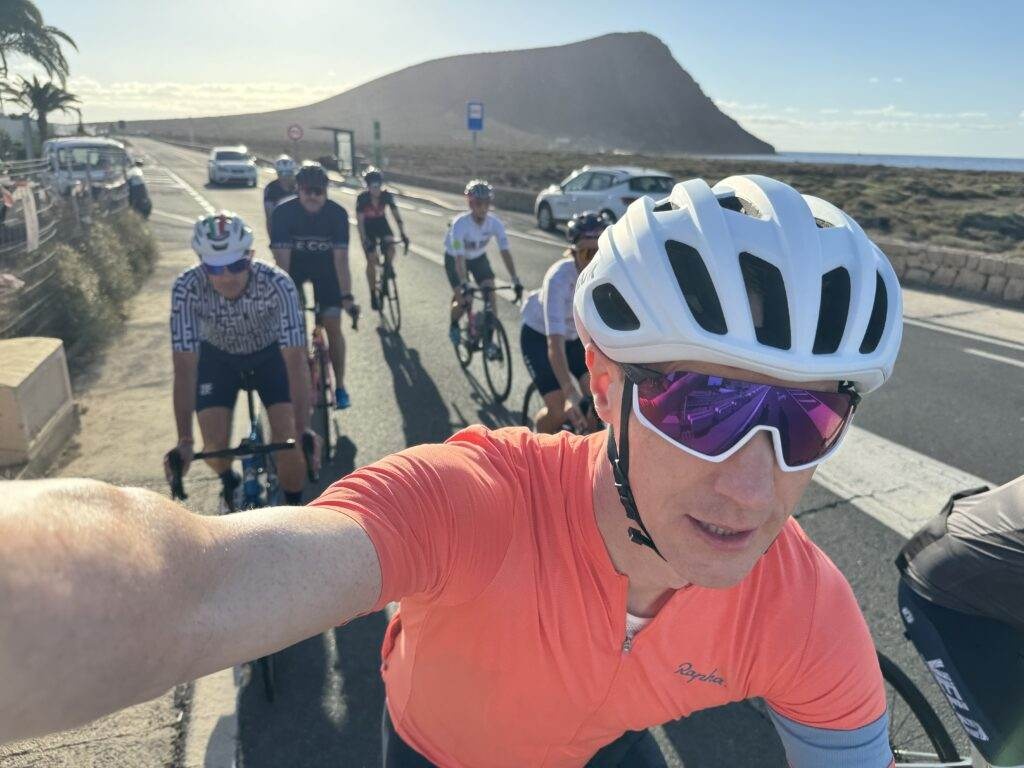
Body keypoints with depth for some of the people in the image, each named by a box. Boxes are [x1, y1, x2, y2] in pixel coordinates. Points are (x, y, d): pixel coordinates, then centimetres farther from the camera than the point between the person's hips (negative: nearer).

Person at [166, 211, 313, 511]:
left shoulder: (276, 283, -36)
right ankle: (230, 483, 26)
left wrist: (301, 431, -45)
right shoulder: (187, 287, -32)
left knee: (286, 435, -16)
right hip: (217, 355, 1)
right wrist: (184, 440, -37)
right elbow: (184, 367, -32)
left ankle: (293, 506, 11)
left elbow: (296, 360, -38)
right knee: (215, 443, -10)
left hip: (270, 353, -1)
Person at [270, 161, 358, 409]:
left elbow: (341, 258, -26)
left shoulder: (338, 214, -24)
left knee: (333, 325, -9)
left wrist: (347, 297, -33)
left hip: (325, 266, 0)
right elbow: (282, 258, -28)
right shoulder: (283, 212, -25)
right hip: (294, 265, 0)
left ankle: (340, 386, 3)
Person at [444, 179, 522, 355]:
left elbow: (505, 252, -26)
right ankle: (453, 325, 20)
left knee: (490, 293, -15)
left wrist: (516, 281, -34)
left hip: (478, 258, 3)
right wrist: (464, 285, -50)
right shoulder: (460, 224, -34)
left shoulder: (495, 223, -24)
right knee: (463, 300, -15)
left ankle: (488, 339, -5)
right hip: (454, 258, -3)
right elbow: (459, 258, -39)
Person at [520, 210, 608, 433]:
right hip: (540, 336, -4)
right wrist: (570, 394, -51)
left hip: (577, 335, 4)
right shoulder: (560, 278, -36)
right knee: (560, 410, -15)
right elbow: (555, 344, -42)